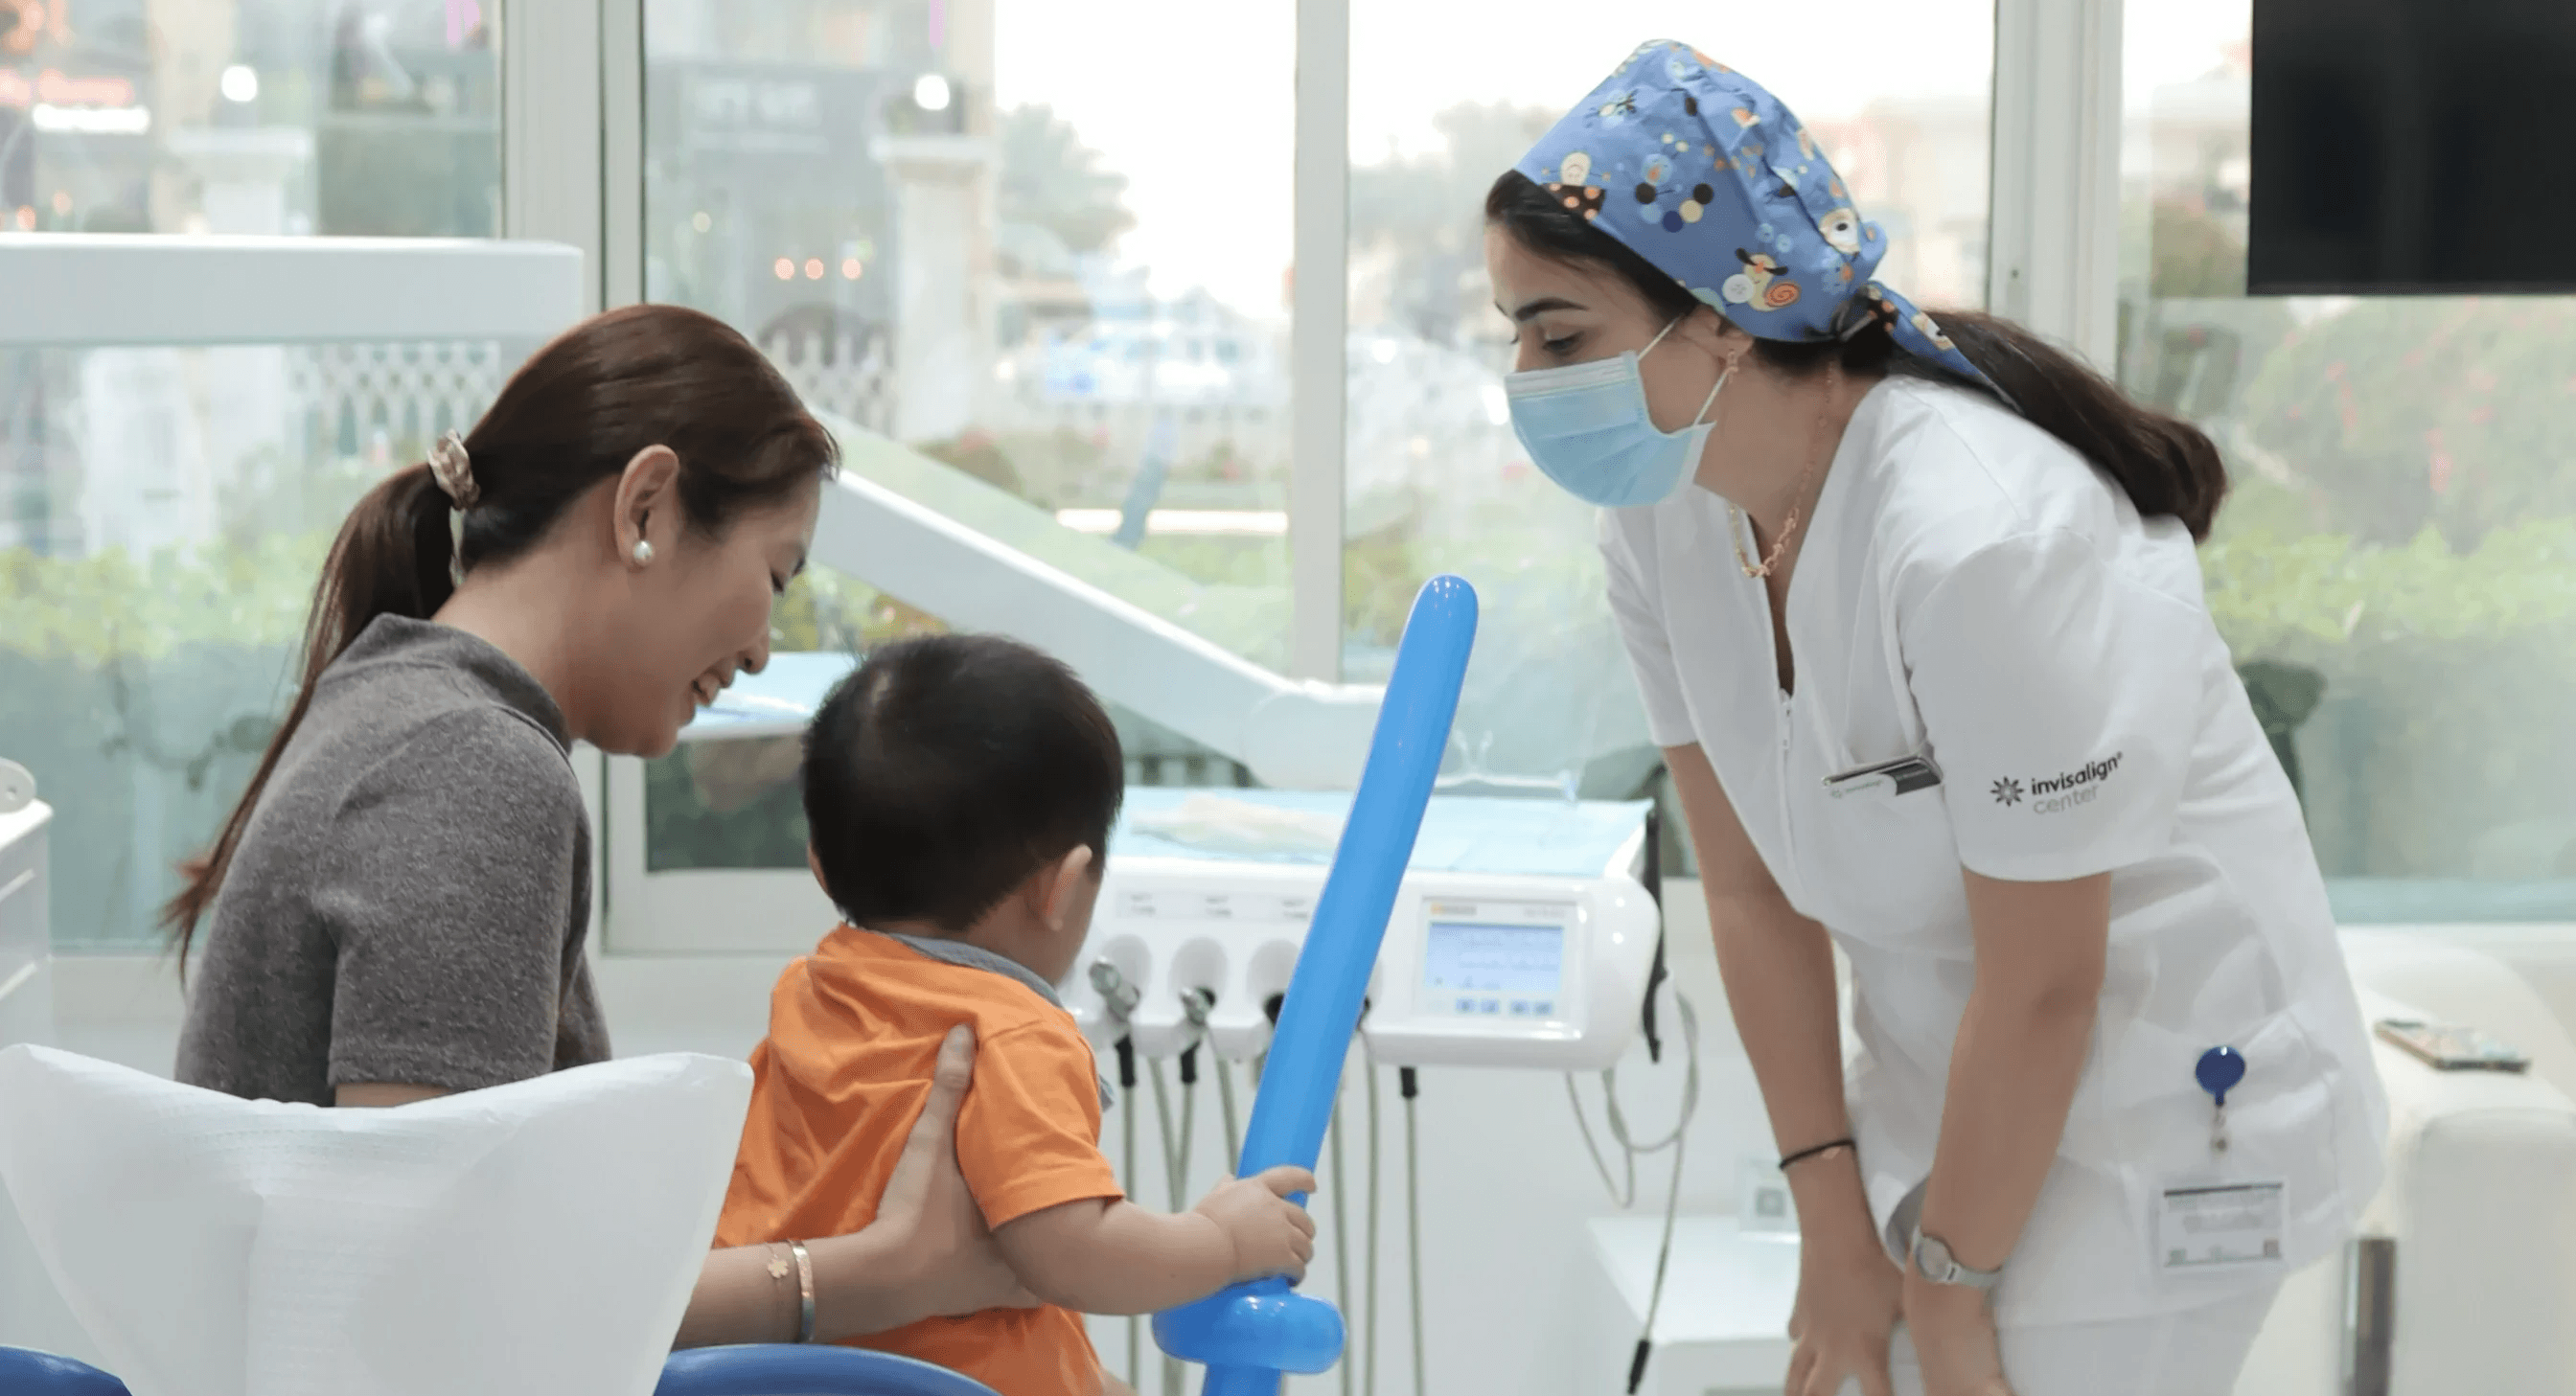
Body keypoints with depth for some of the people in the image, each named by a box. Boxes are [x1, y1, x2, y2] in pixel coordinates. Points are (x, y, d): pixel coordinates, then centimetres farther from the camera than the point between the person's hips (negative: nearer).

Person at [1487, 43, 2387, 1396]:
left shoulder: (1987, 542, -30)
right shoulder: (1662, 520, -8)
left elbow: (2044, 992, -23)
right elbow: (1753, 888, -2)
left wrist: (1949, 1282, -12)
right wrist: (1834, 1218, -2)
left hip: (2166, 1107, -7)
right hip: (1935, 1079, 7)